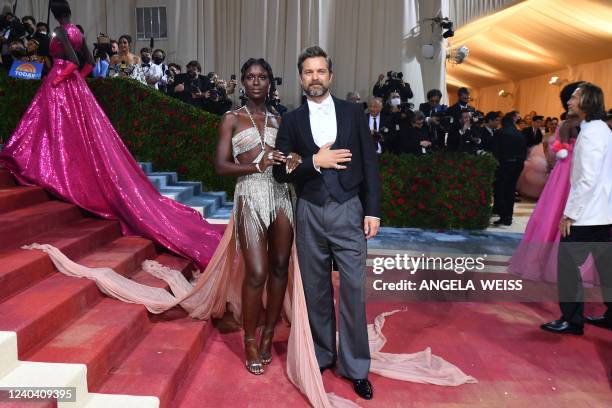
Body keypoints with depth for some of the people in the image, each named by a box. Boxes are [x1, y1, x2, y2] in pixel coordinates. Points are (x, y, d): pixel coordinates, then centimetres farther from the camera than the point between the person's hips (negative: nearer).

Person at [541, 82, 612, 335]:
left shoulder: (590, 134, -16)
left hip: (585, 215, -10)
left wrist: (569, 214, -17)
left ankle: (571, 319, 6)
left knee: (568, 265, -2)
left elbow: (587, 180, -22)